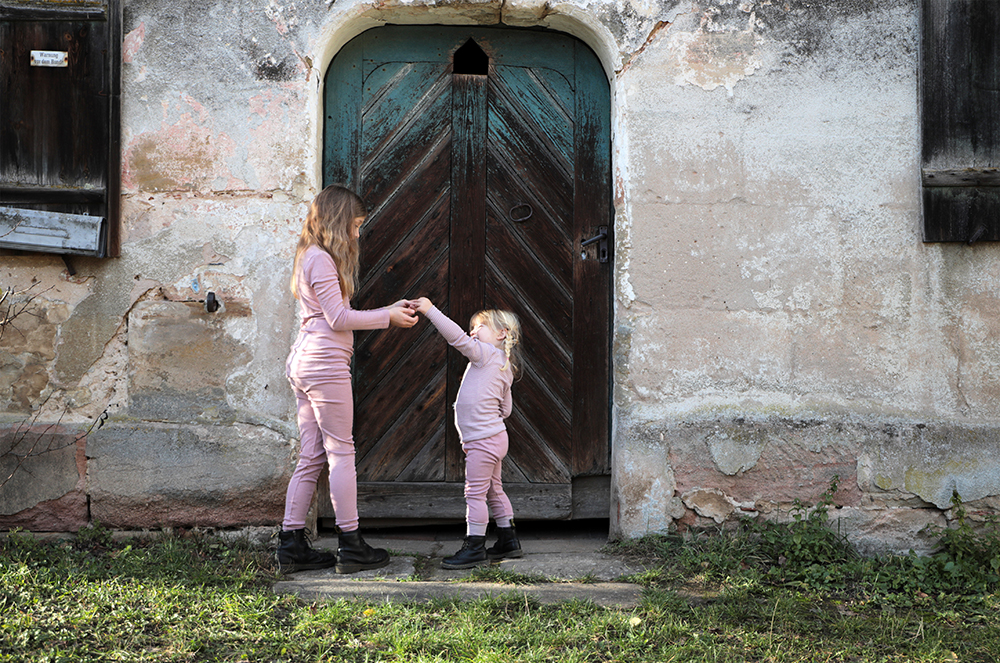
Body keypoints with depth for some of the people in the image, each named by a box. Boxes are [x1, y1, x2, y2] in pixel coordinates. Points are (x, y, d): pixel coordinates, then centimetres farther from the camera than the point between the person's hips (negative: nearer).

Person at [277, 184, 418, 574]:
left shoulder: (313, 257, 22)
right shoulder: (320, 258, -9)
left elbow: (336, 318, 19)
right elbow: (338, 318, -14)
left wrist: (391, 310, 16)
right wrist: (388, 317, -5)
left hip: (304, 365, 10)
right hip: (325, 363, -10)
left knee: (311, 457, 9)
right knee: (341, 452, -4)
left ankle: (291, 544, 9)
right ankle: (351, 547, 0)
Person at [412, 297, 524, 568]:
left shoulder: (486, 353, -11)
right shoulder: (505, 367, 16)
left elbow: (458, 338, -24)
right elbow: (505, 410, 20)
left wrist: (430, 310, -23)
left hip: (482, 441, -10)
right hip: (495, 436, 10)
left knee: (475, 493, -5)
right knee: (493, 490, 18)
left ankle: (474, 546, -2)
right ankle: (508, 540, 26)